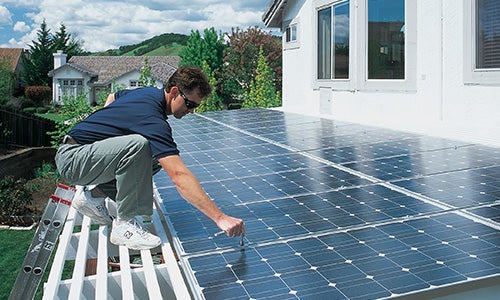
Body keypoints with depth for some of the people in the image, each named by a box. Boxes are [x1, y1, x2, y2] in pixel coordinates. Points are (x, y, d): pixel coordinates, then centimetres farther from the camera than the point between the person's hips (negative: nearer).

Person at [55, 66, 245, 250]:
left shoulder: (149, 92, 3)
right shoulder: (153, 120, -27)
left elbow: (112, 97, 26)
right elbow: (179, 175, -36)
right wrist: (220, 218, -39)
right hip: (71, 157, -10)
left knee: (156, 159, 2)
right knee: (138, 145, -34)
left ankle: (93, 193, 10)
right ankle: (124, 225, -20)